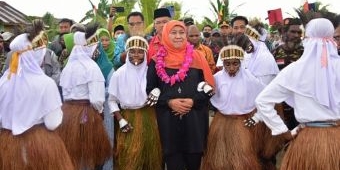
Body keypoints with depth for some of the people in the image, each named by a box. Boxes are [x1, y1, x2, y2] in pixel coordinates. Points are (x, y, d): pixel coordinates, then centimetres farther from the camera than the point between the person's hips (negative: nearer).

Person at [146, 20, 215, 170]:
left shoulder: (197, 57, 5)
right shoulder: (157, 61, 4)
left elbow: (209, 87, 3)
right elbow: (149, 90, 2)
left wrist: (193, 101, -12)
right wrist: (169, 102, -12)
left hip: (195, 118, 0)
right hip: (168, 119, 0)